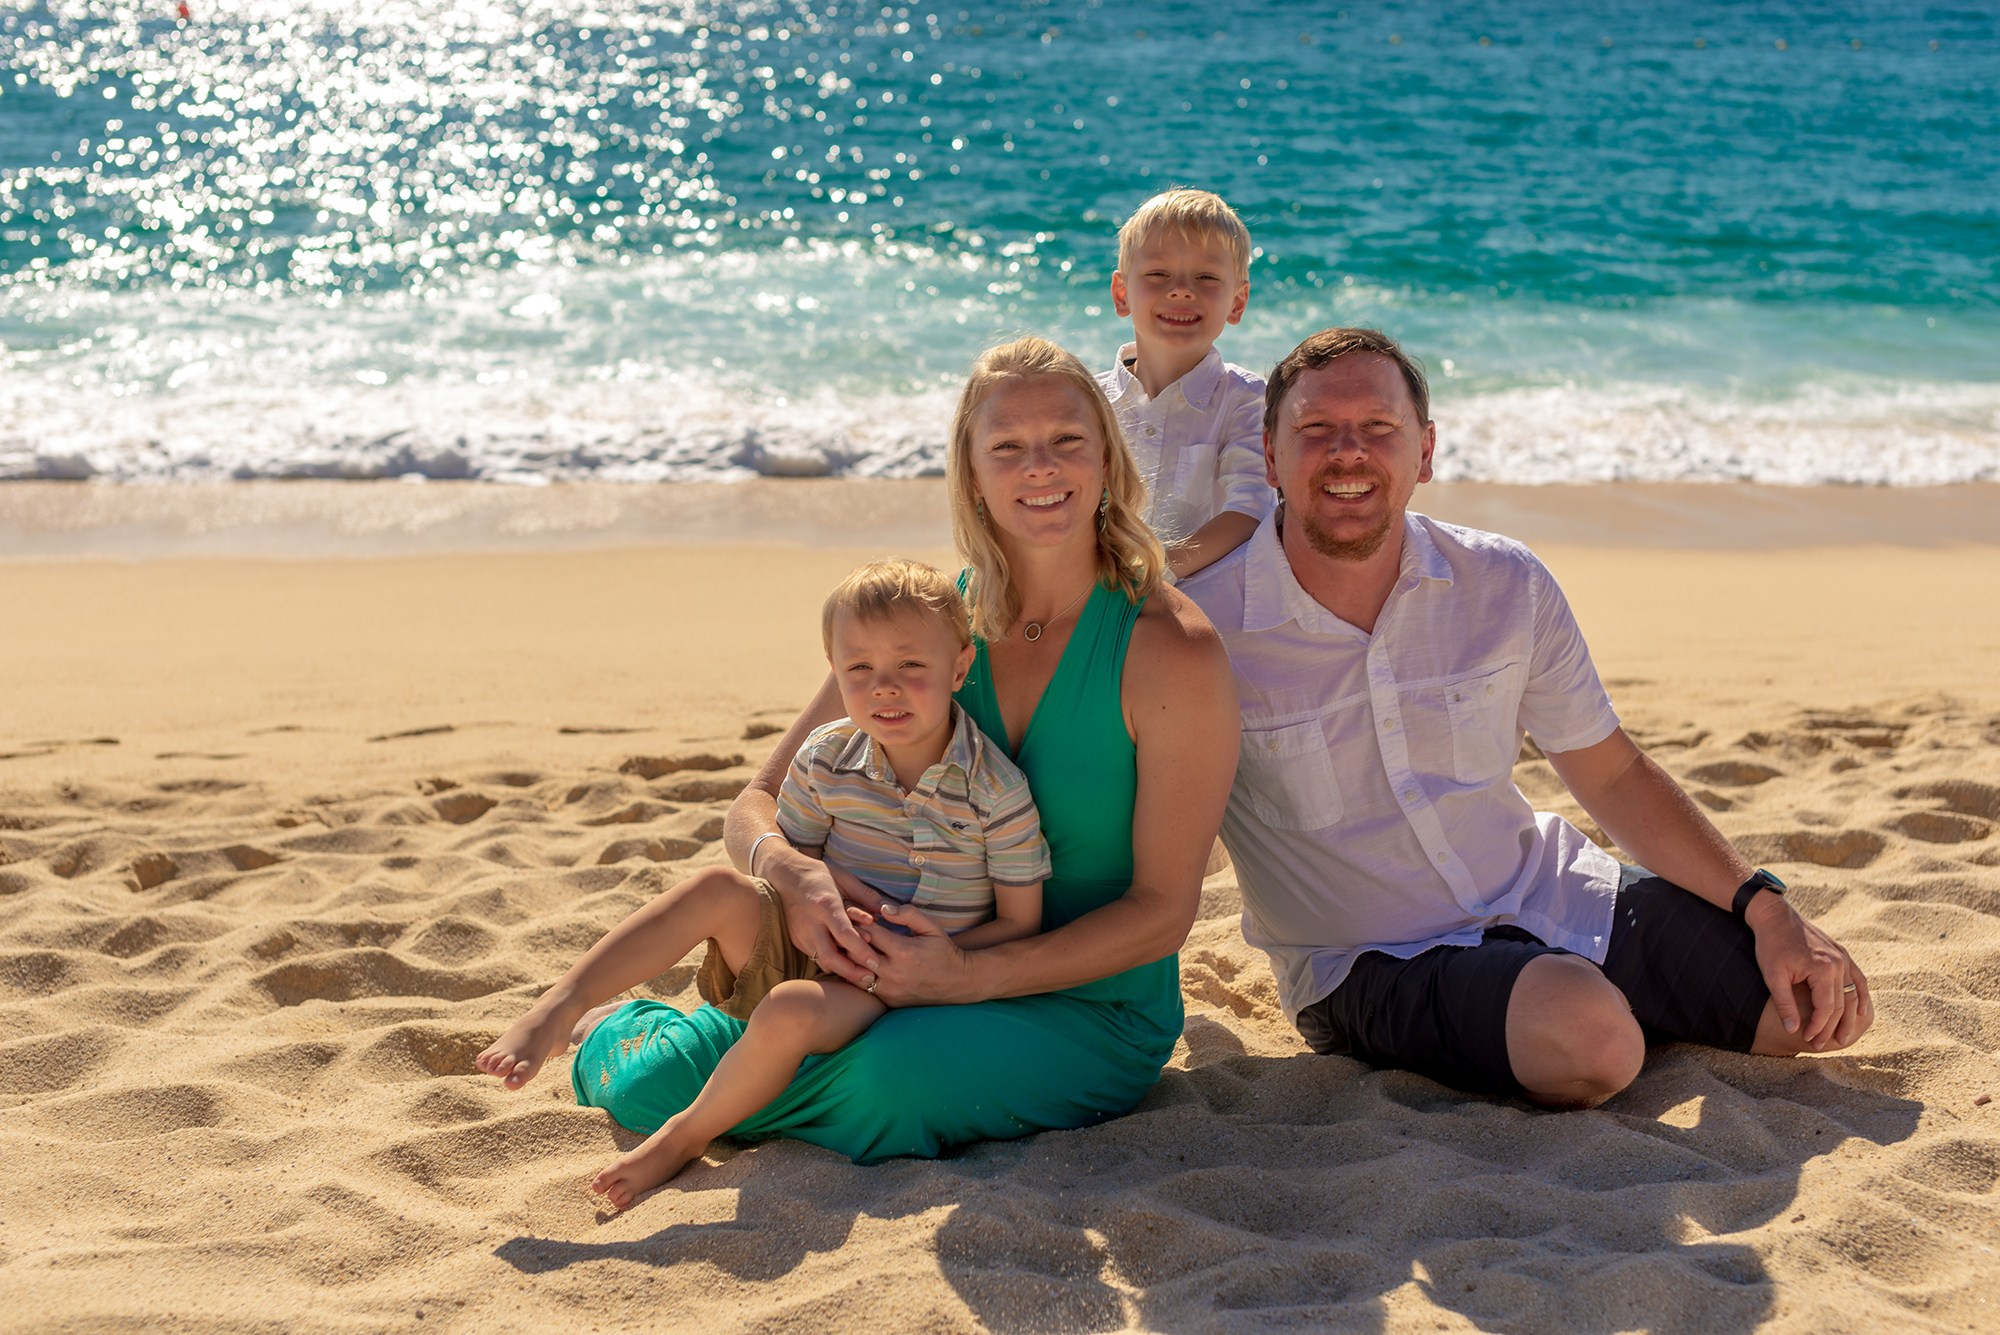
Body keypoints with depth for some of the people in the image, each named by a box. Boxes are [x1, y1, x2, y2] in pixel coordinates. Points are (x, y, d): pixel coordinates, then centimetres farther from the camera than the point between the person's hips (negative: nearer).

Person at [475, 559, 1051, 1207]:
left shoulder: (998, 791, -14)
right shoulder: (826, 758, -4)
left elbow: (1021, 921, -7)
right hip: (801, 950, 4)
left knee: (790, 1010, -35)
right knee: (722, 889, -26)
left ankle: (687, 1136, -12)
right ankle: (560, 1008, -24)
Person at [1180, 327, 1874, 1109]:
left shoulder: (1507, 587, -4)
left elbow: (1613, 777, 5)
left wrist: (1766, 910, -3)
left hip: (1550, 897, 5)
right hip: (1370, 960, -5)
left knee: (1823, 1003, 1)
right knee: (1592, 1032, -33)